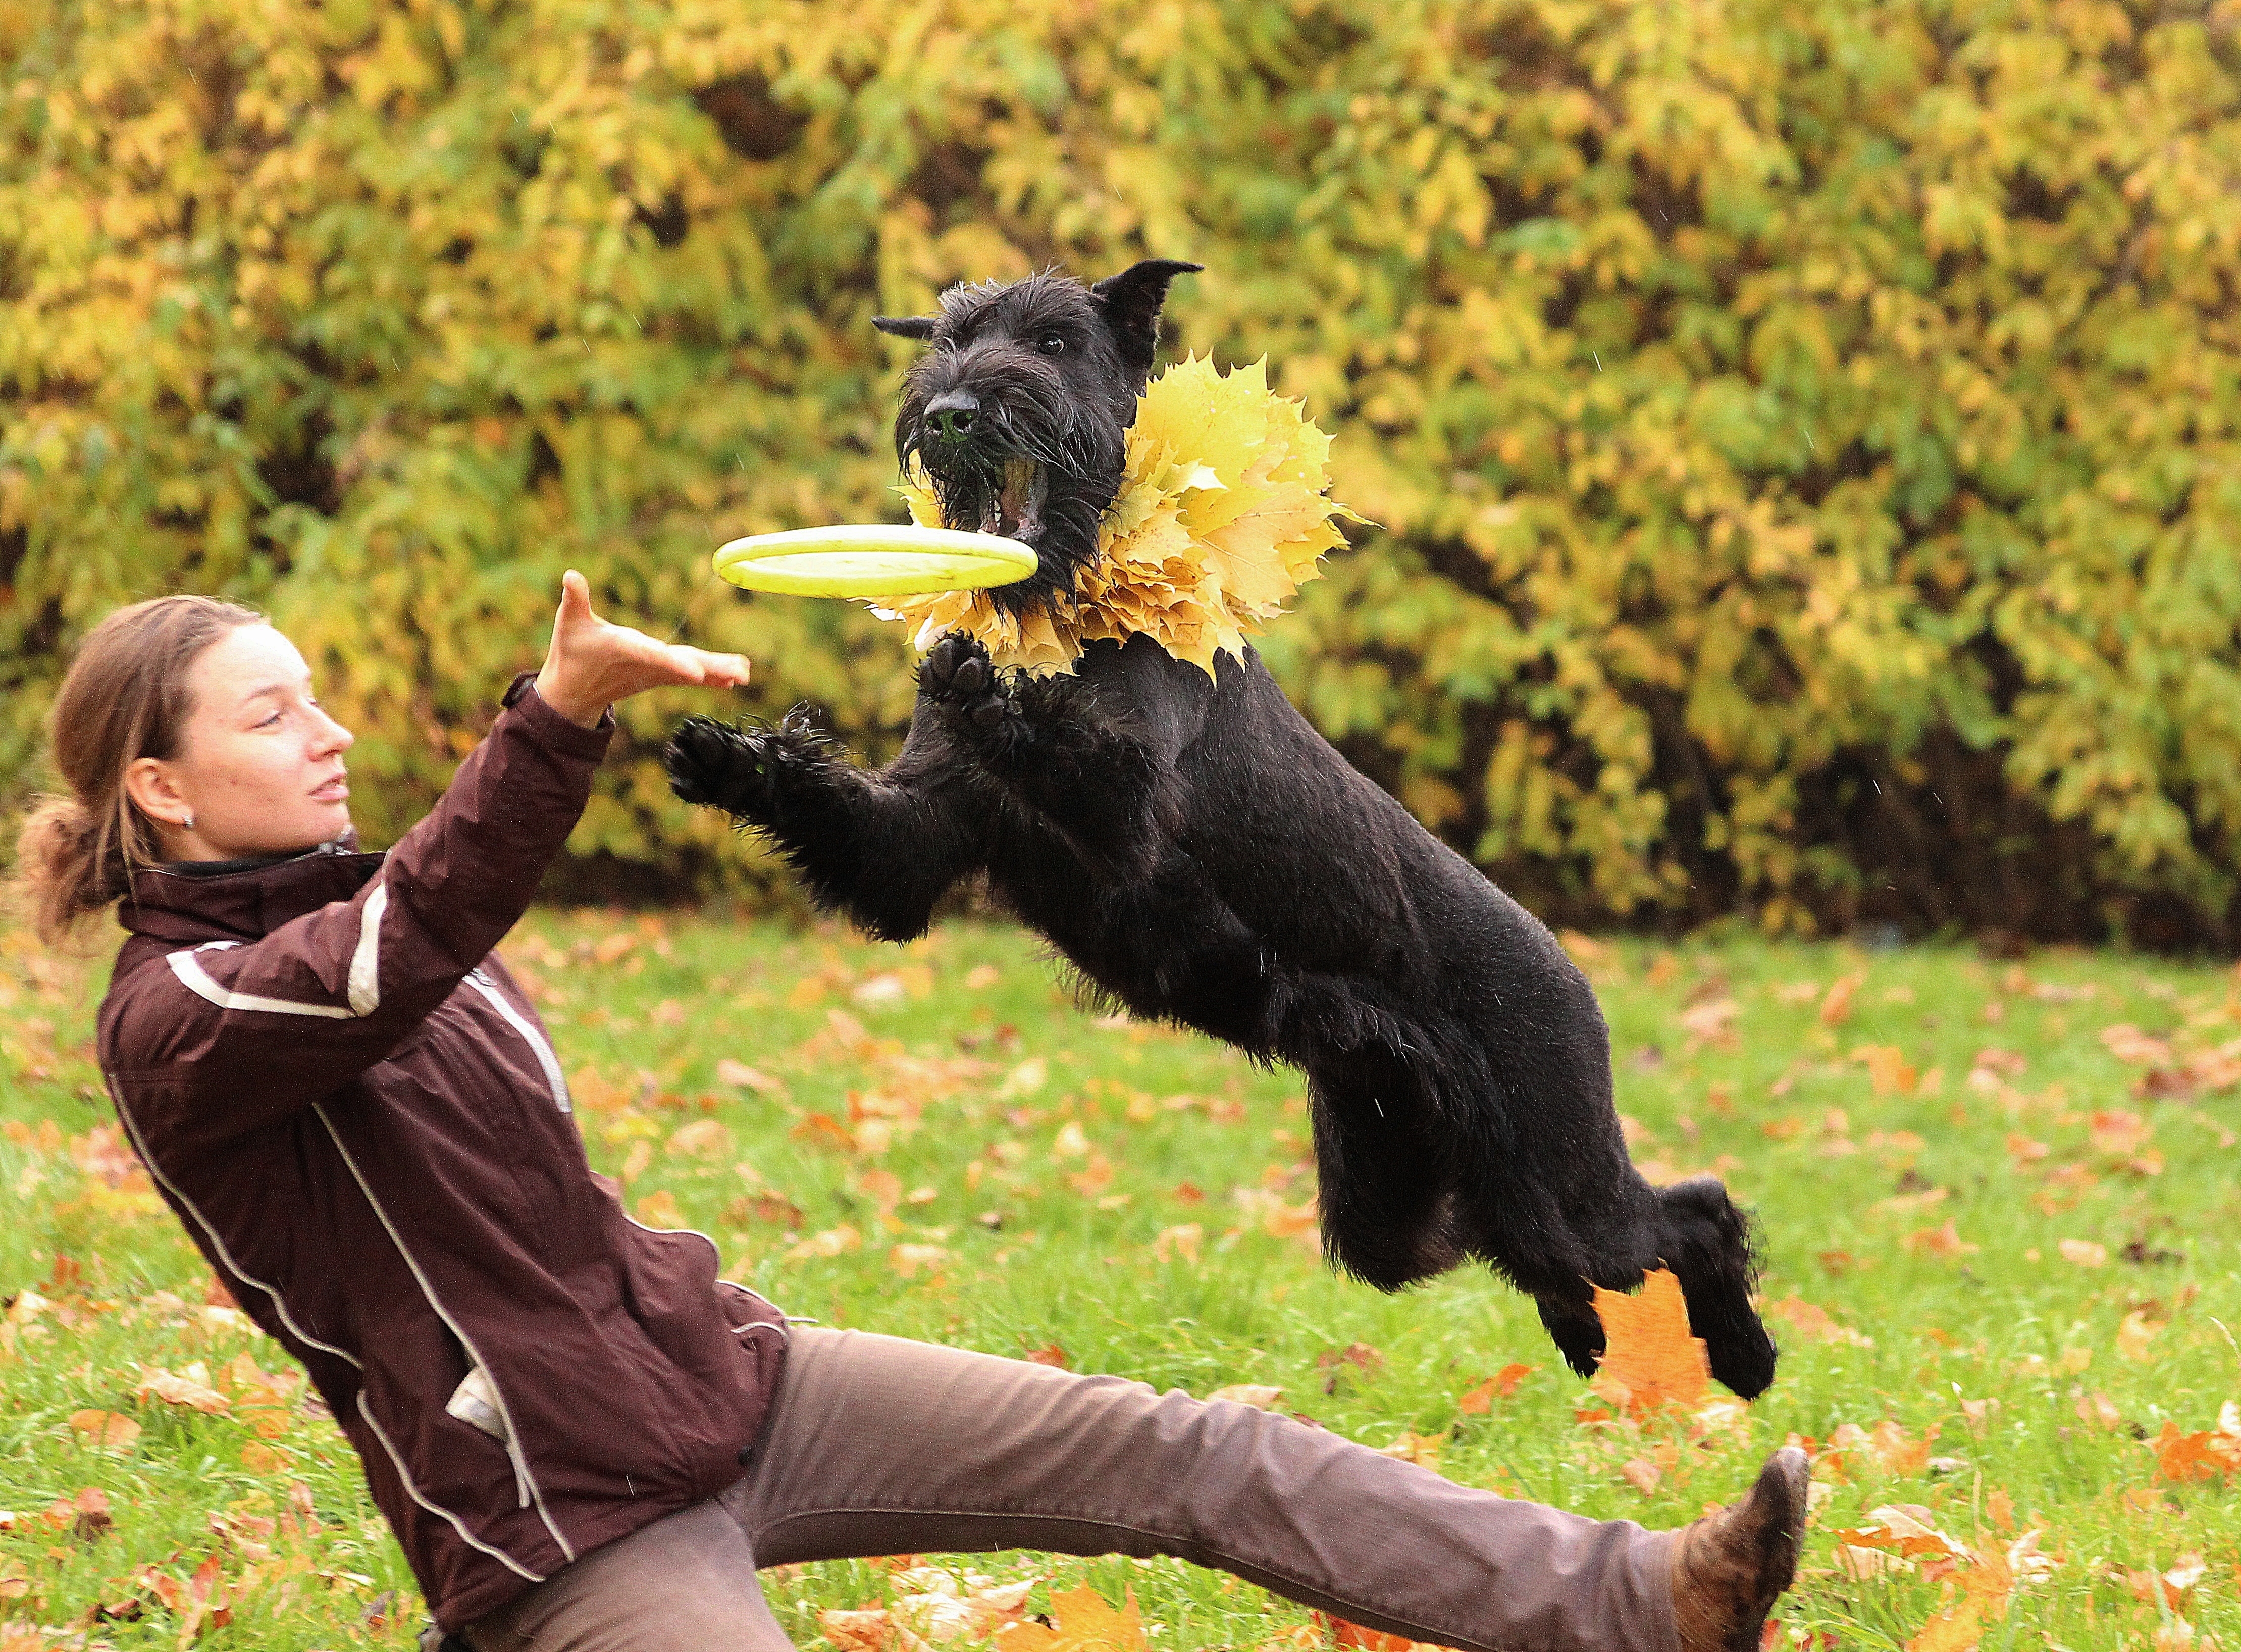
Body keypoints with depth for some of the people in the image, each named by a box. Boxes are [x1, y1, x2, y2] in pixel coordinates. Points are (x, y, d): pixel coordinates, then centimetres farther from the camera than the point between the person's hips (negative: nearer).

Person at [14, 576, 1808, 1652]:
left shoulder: (348, 902, 13)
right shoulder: (177, 1020, -15)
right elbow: (392, 962, -35)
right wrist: (556, 719, -47)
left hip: (724, 1377, 8)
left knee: (1179, 1453, -5)